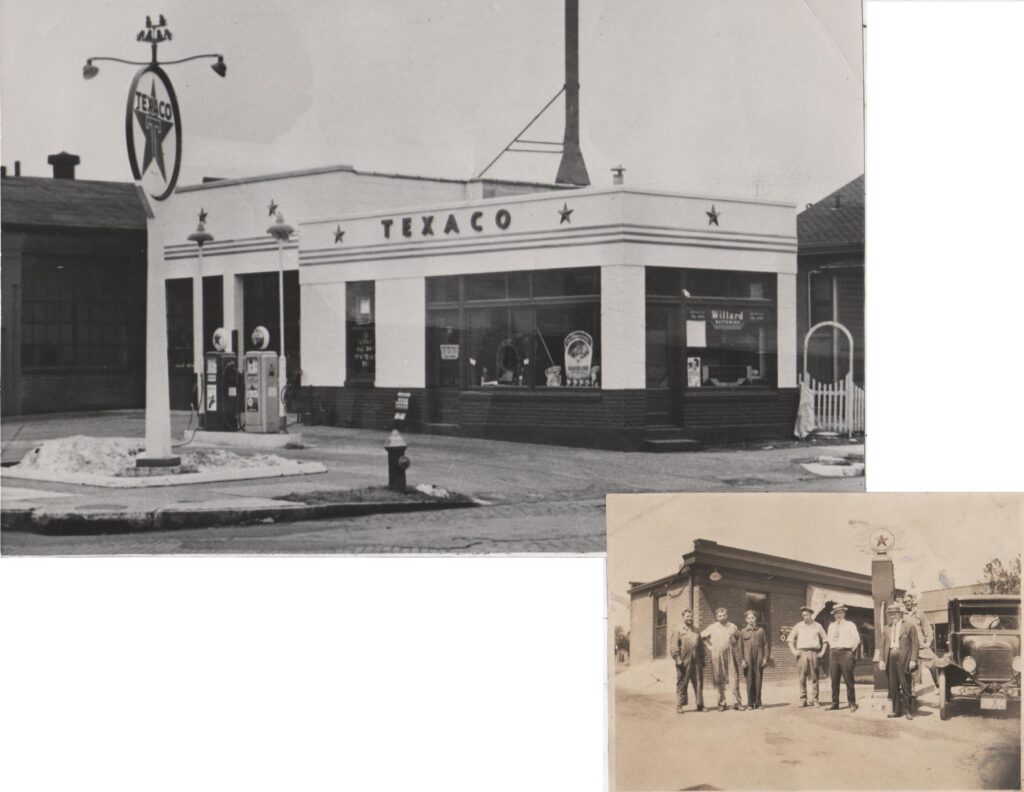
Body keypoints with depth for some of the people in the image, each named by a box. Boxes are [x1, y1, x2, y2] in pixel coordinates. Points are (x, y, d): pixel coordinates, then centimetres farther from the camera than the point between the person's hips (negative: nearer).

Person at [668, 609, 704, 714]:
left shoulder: (696, 632, 19)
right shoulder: (678, 631, 3)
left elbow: (701, 646, 22)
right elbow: (673, 646, -5)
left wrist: (702, 660, 16)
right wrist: (677, 658, -14)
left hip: (696, 662, 4)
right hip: (684, 662, -4)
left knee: (698, 683, 4)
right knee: (682, 684, -1)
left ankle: (700, 705, 10)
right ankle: (680, 705, 5)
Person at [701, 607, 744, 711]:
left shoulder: (732, 627, 7)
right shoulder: (712, 628, 5)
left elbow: (739, 637, 23)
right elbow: (701, 636, 14)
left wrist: (733, 645, 10)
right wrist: (710, 645, 8)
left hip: (730, 657, 0)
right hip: (717, 657, 0)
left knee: (733, 678, -7)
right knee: (719, 680, 2)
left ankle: (736, 702, -6)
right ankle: (721, 703, 8)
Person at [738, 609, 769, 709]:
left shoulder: (761, 630, 12)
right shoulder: (743, 632, 10)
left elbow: (766, 645, 10)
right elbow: (740, 647, 7)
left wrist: (765, 658, 1)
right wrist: (742, 660, -2)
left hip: (759, 659, 1)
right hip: (748, 660, 0)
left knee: (758, 681, 0)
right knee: (749, 682, -1)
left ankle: (758, 703, 5)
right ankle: (750, 704, 3)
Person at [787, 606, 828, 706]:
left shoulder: (817, 626, 11)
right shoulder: (799, 626, 11)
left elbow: (825, 640, 16)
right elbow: (790, 639, 14)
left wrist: (822, 652, 5)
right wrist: (793, 651, 2)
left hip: (814, 653, 0)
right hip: (802, 653, 0)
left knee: (814, 678, -2)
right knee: (802, 678, -4)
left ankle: (814, 700, 1)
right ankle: (803, 700, -1)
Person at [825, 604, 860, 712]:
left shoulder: (850, 625, 7)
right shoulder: (831, 626, 20)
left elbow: (857, 639, 1)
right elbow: (830, 639, 18)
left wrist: (851, 649, 0)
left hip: (845, 653, -4)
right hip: (834, 653, 4)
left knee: (849, 680, -6)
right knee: (834, 680, 2)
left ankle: (852, 704, -3)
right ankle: (835, 703, 7)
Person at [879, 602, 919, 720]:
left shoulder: (909, 625, 2)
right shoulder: (887, 628, 15)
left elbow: (914, 644, -3)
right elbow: (883, 645, 13)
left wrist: (913, 660, -10)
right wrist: (881, 660, 2)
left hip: (903, 660, -4)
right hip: (890, 660, 4)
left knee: (905, 686, -1)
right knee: (893, 687, 6)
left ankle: (907, 710, 6)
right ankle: (896, 710, 12)